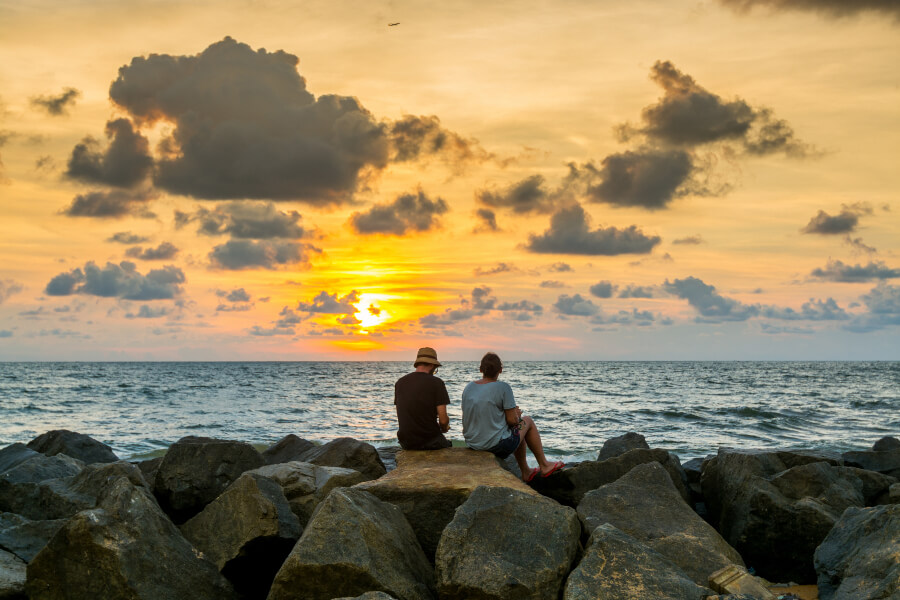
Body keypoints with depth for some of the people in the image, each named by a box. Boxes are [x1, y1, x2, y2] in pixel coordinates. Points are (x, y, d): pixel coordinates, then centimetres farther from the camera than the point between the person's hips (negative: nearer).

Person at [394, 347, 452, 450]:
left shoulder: (400, 382, 3)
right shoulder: (436, 383, -12)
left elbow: (401, 415, 12)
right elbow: (443, 420, -15)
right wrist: (444, 428, 9)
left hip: (405, 443, 5)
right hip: (429, 442, -4)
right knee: (447, 444, 30)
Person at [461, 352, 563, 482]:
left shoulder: (468, 388, 1)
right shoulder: (503, 387, -17)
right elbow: (512, 420, -15)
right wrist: (516, 414, 9)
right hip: (497, 444, -6)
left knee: (518, 431, 33)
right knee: (527, 421, 22)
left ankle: (525, 472, 45)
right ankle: (544, 465, 32)